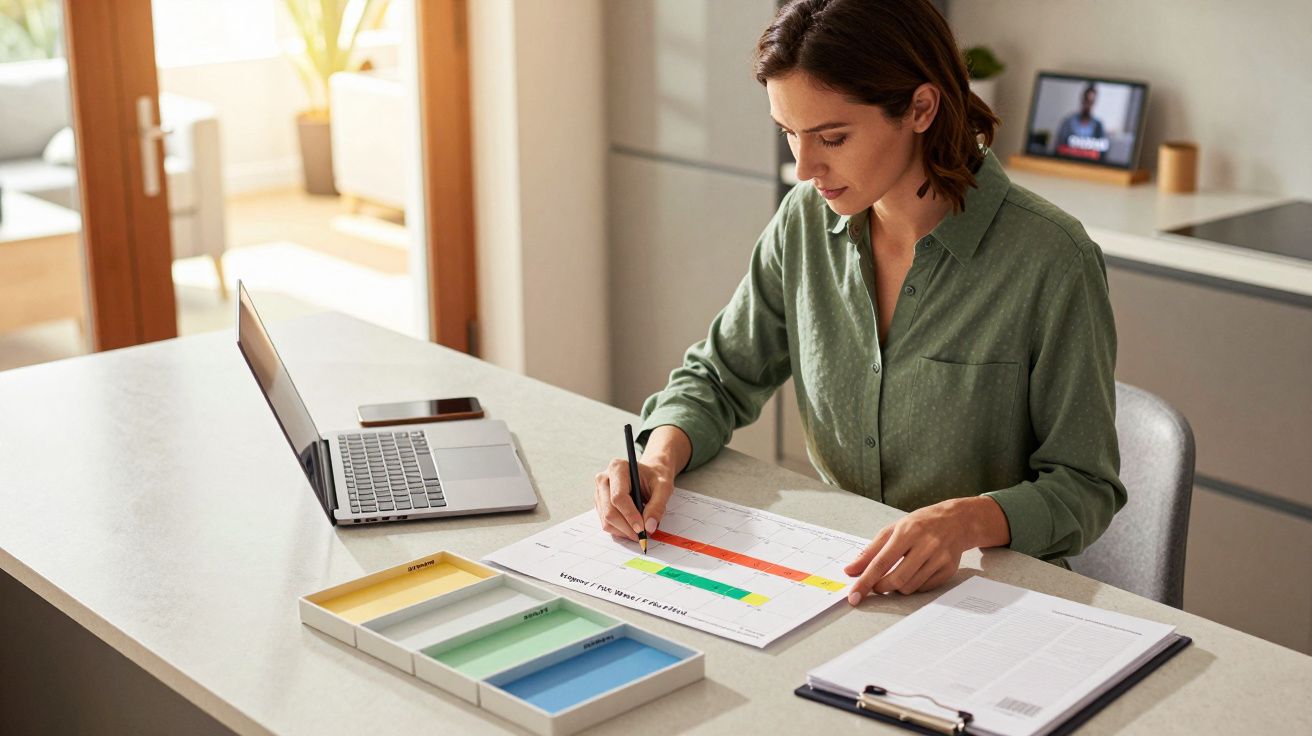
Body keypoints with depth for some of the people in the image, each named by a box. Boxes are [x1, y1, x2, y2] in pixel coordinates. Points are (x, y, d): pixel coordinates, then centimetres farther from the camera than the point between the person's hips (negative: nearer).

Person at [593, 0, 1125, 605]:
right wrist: (661, 458, -10)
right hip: (835, 574, 5)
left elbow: (1085, 488, -10)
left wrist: (970, 520, -30)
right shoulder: (806, 221, -1)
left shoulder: (1050, 260, -17)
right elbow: (719, 378, 11)